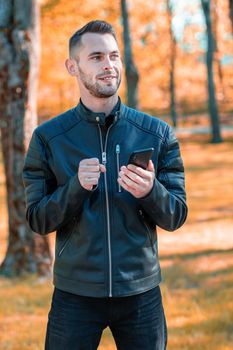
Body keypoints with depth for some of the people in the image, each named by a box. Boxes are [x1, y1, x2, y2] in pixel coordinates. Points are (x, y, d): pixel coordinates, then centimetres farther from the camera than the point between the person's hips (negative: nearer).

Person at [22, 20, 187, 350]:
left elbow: (176, 217, 0)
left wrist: (150, 191, -21)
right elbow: (38, 220, -3)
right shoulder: (48, 137, -2)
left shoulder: (158, 134, 0)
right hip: (75, 294, -1)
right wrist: (77, 187, -20)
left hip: (141, 293, 1)